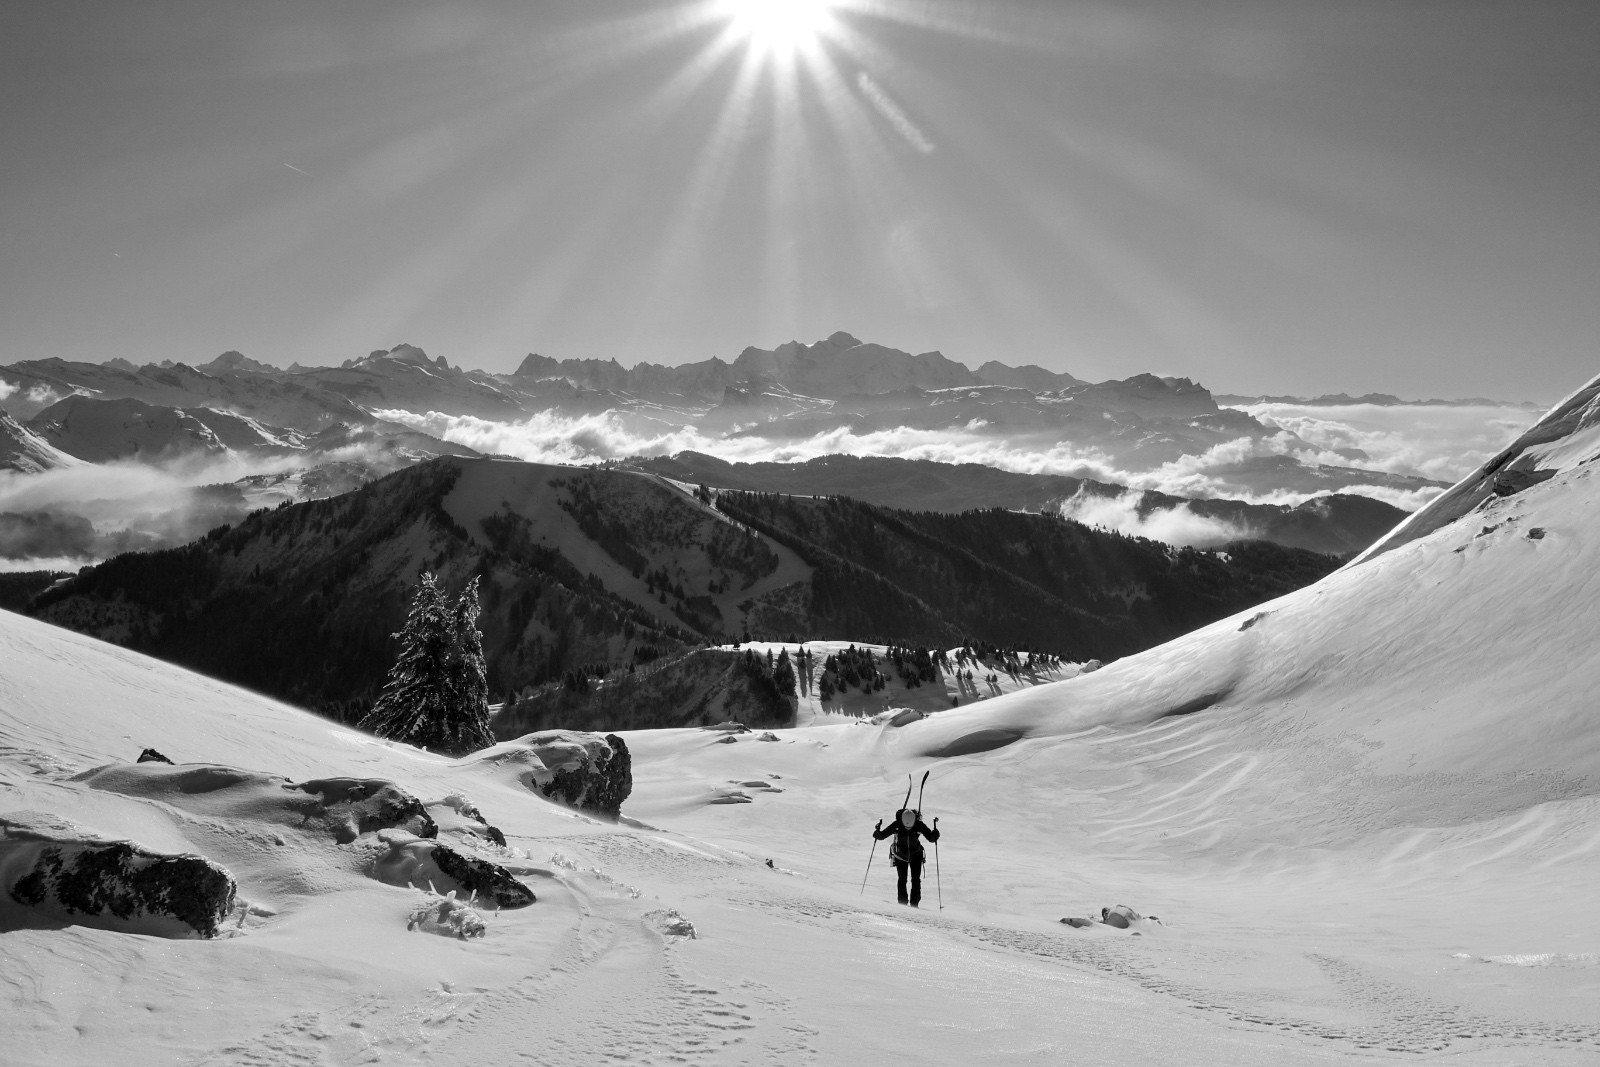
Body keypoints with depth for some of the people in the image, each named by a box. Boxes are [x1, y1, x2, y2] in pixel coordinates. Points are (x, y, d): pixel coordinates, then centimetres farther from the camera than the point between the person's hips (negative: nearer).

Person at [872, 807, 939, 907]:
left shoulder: (919, 825, -24)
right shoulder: (896, 825, -26)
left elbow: (931, 838, -23)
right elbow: (881, 835, -20)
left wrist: (935, 829, -42)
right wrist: (877, 831, -42)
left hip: (916, 855, 1)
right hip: (900, 856, 0)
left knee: (916, 880, -6)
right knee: (902, 880, -5)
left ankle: (914, 905, 3)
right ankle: (902, 905, 6)